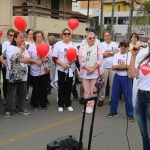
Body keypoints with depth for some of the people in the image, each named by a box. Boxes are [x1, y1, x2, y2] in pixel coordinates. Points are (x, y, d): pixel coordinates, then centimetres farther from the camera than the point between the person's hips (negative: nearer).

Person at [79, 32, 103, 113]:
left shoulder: (98, 48, 5)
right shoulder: (82, 48, 5)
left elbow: (100, 60, -4)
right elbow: (80, 60, -2)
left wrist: (93, 68, -14)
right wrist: (88, 68, -13)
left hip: (94, 72, 0)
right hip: (85, 72, 1)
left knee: (92, 90, 3)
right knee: (86, 90, 4)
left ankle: (91, 105, 10)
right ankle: (87, 105, 11)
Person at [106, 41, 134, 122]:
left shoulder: (131, 55, -3)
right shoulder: (116, 55, 5)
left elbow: (130, 67, -15)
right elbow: (113, 67, -5)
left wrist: (118, 66, -9)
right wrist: (125, 66, -11)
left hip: (126, 78, -3)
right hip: (117, 77, 3)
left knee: (128, 96, 0)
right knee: (114, 95, 9)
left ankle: (130, 114, 12)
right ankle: (113, 111, 24)